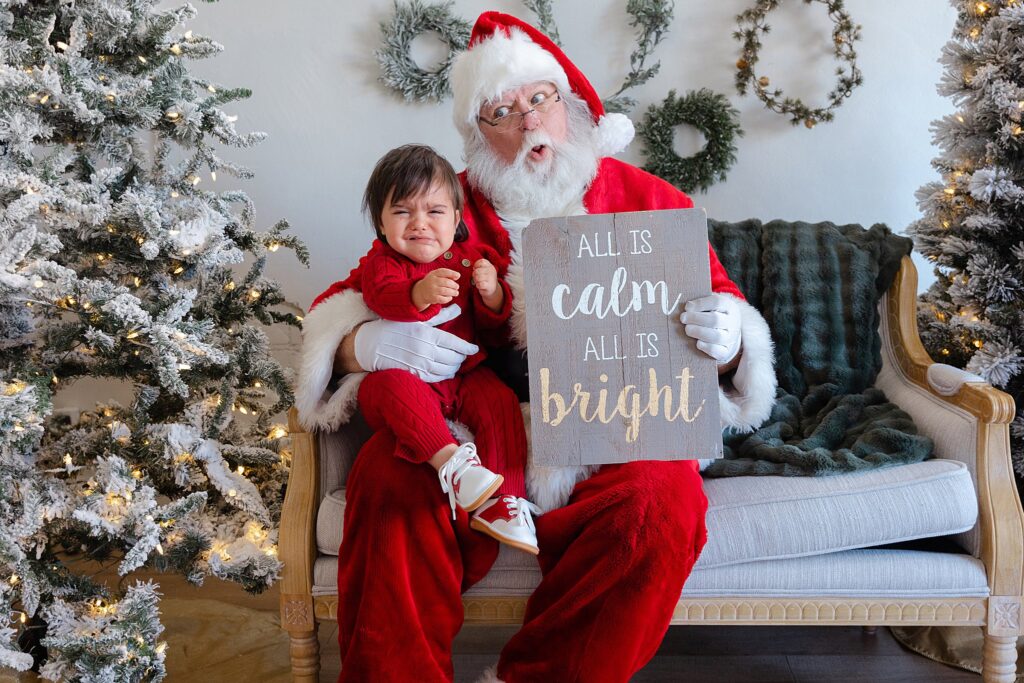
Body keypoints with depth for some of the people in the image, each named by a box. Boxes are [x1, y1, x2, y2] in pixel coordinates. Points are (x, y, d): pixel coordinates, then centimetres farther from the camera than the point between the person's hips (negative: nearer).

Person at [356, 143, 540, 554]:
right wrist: (419, 295, -47)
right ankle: (450, 462, -46)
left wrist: (492, 294, -16)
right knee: (394, 384, -35)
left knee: (499, 400, -23)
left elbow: (493, 322, 8)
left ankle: (501, 500, -22)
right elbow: (383, 297, -24)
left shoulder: (468, 258, 10)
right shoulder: (382, 260, 1)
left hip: (464, 375, 3)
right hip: (406, 373, -3)